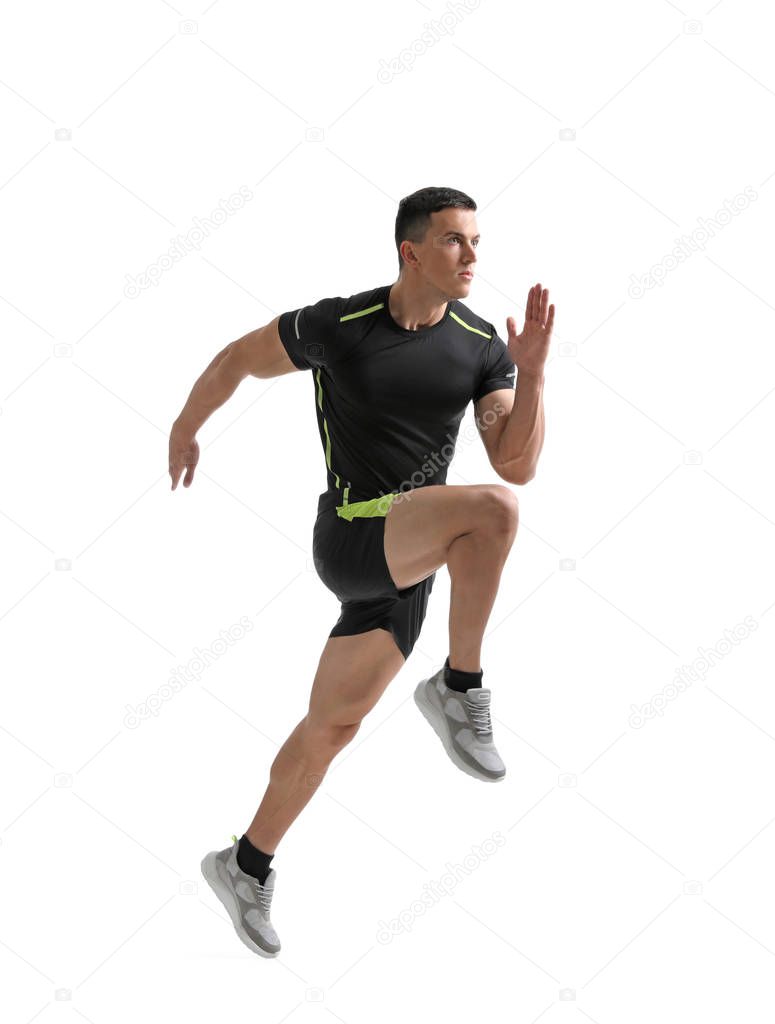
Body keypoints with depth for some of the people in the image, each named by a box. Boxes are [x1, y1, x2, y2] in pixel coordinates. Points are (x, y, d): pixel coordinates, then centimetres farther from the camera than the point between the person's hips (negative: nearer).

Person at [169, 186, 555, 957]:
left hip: (406, 561, 5)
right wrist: (185, 427, 22)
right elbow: (239, 357, 8)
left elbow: (517, 466, -6)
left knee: (331, 727, 13)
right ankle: (459, 687, -14)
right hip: (350, 539, -5)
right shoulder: (338, 325, -10)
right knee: (491, 510, -30)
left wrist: (533, 369, -19)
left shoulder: (481, 345, 1)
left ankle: (244, 870, 31)